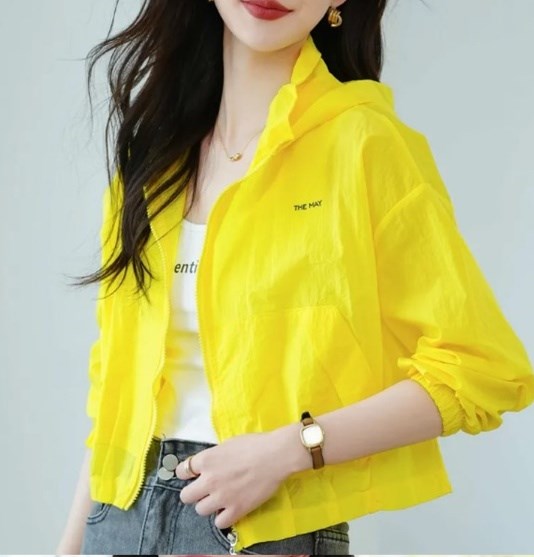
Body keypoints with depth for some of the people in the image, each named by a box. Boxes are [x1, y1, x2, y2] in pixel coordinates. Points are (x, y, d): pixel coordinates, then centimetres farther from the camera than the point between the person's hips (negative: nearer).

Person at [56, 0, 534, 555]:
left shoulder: (364, 141, -10)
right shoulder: (153, 146, 7)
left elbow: (483, 369, -13)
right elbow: (116, 363, 11)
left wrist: (286, 450, -19)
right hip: (121, 510, 5)